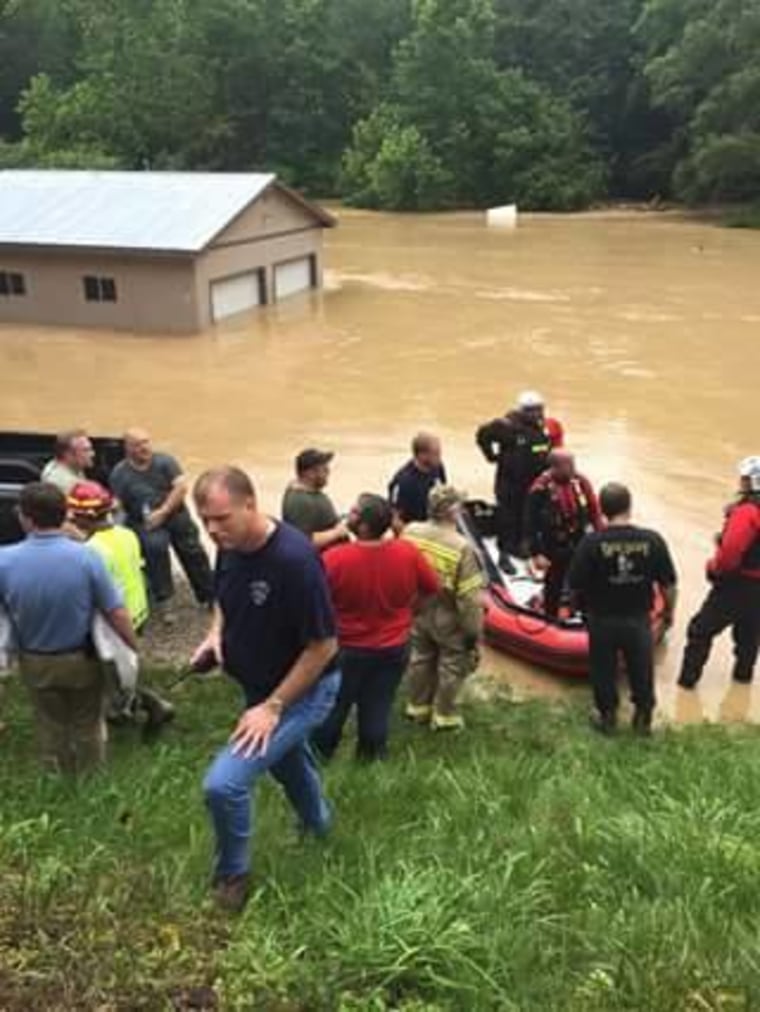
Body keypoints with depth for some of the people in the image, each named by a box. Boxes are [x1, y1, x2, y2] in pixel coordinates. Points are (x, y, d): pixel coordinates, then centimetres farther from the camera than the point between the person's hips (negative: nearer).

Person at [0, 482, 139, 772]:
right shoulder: (86, 557, -25)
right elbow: (116, 613, -19)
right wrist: (135, 648, -3)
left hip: (35, 663, 1)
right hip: (82, 659, -1)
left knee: (51, 729, 24)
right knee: (88, 726, 22)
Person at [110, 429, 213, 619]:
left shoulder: (164, 461, 1)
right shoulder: (119, 473, 0)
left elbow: (181, 487, -8)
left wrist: (163, 512, -16)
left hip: (174, 514, 2)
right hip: (144, 523, -2)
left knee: (193, 550, -10)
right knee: (155, 545, -29)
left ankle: (209, 596, 6)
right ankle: (162, 601, -18)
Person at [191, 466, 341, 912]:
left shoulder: (295, 559, -33)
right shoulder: (230, 548, -9)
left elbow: (324, 646, -27)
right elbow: (226, 600, 13)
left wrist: (272, 707, -23)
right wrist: (216, 634, -8)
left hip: (304, 690, -8)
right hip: (263, 685, 8)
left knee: (224, 783, -15)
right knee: (286, 758, 31)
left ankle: (233, 873, 14)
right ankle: (318, 822, 62)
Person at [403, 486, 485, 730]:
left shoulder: (410, 532, -15)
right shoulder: (461, 547, -29)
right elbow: (469, 597, -23)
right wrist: (474, 630, -9)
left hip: (418, 612, 5)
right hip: (449, 619, -5)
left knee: (421, 658, 25)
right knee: (451, 665, 17)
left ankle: (418, 707, 42)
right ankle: (444, 716, 31)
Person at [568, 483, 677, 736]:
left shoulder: (592, 542, -20)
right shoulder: (652, 540, -15)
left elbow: (575, 585, -15)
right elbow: (668, 584, -7)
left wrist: (587, 603, 6)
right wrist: (669, 611, 11)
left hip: (602, 620, -1)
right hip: (638, 620, 1)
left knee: (604, 671, 19)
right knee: (642, 670, 21)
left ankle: (607, 717, 33)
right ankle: (643, 718, 36)